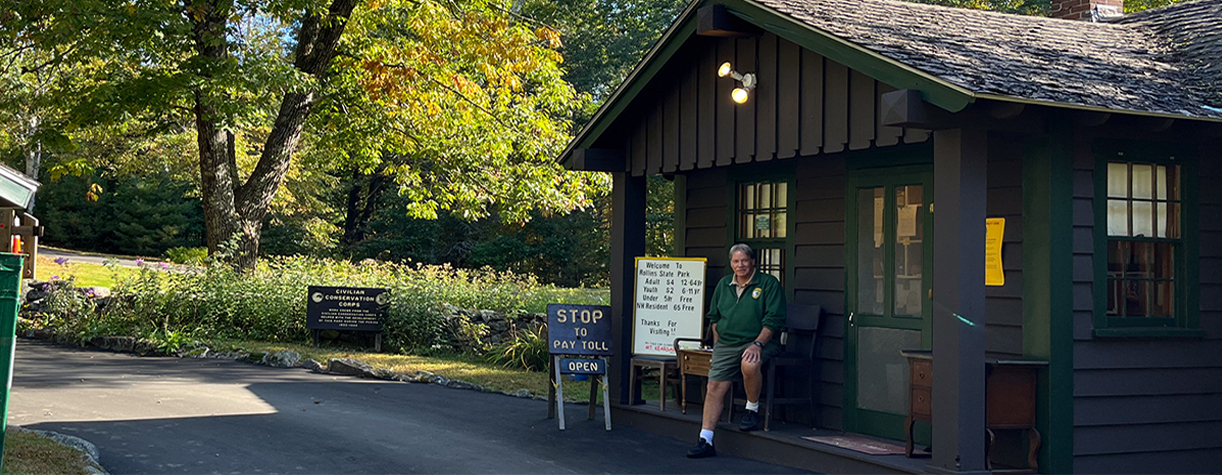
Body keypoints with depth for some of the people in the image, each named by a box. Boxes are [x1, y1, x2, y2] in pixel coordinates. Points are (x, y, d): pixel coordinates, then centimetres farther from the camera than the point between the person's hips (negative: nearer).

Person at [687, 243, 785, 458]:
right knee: (715, 386, -10)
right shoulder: (723, 285, 17)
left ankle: (752, 410, -11)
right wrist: (717, 344, 14)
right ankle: (705, 441, -10)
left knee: (749, 364, -37)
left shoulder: (768, 284, 0)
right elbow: (714, 317, 26)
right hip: (726, 344, 5)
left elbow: (773, 320, -8)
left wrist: (757, 344, -20)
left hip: (758, 341, -5)